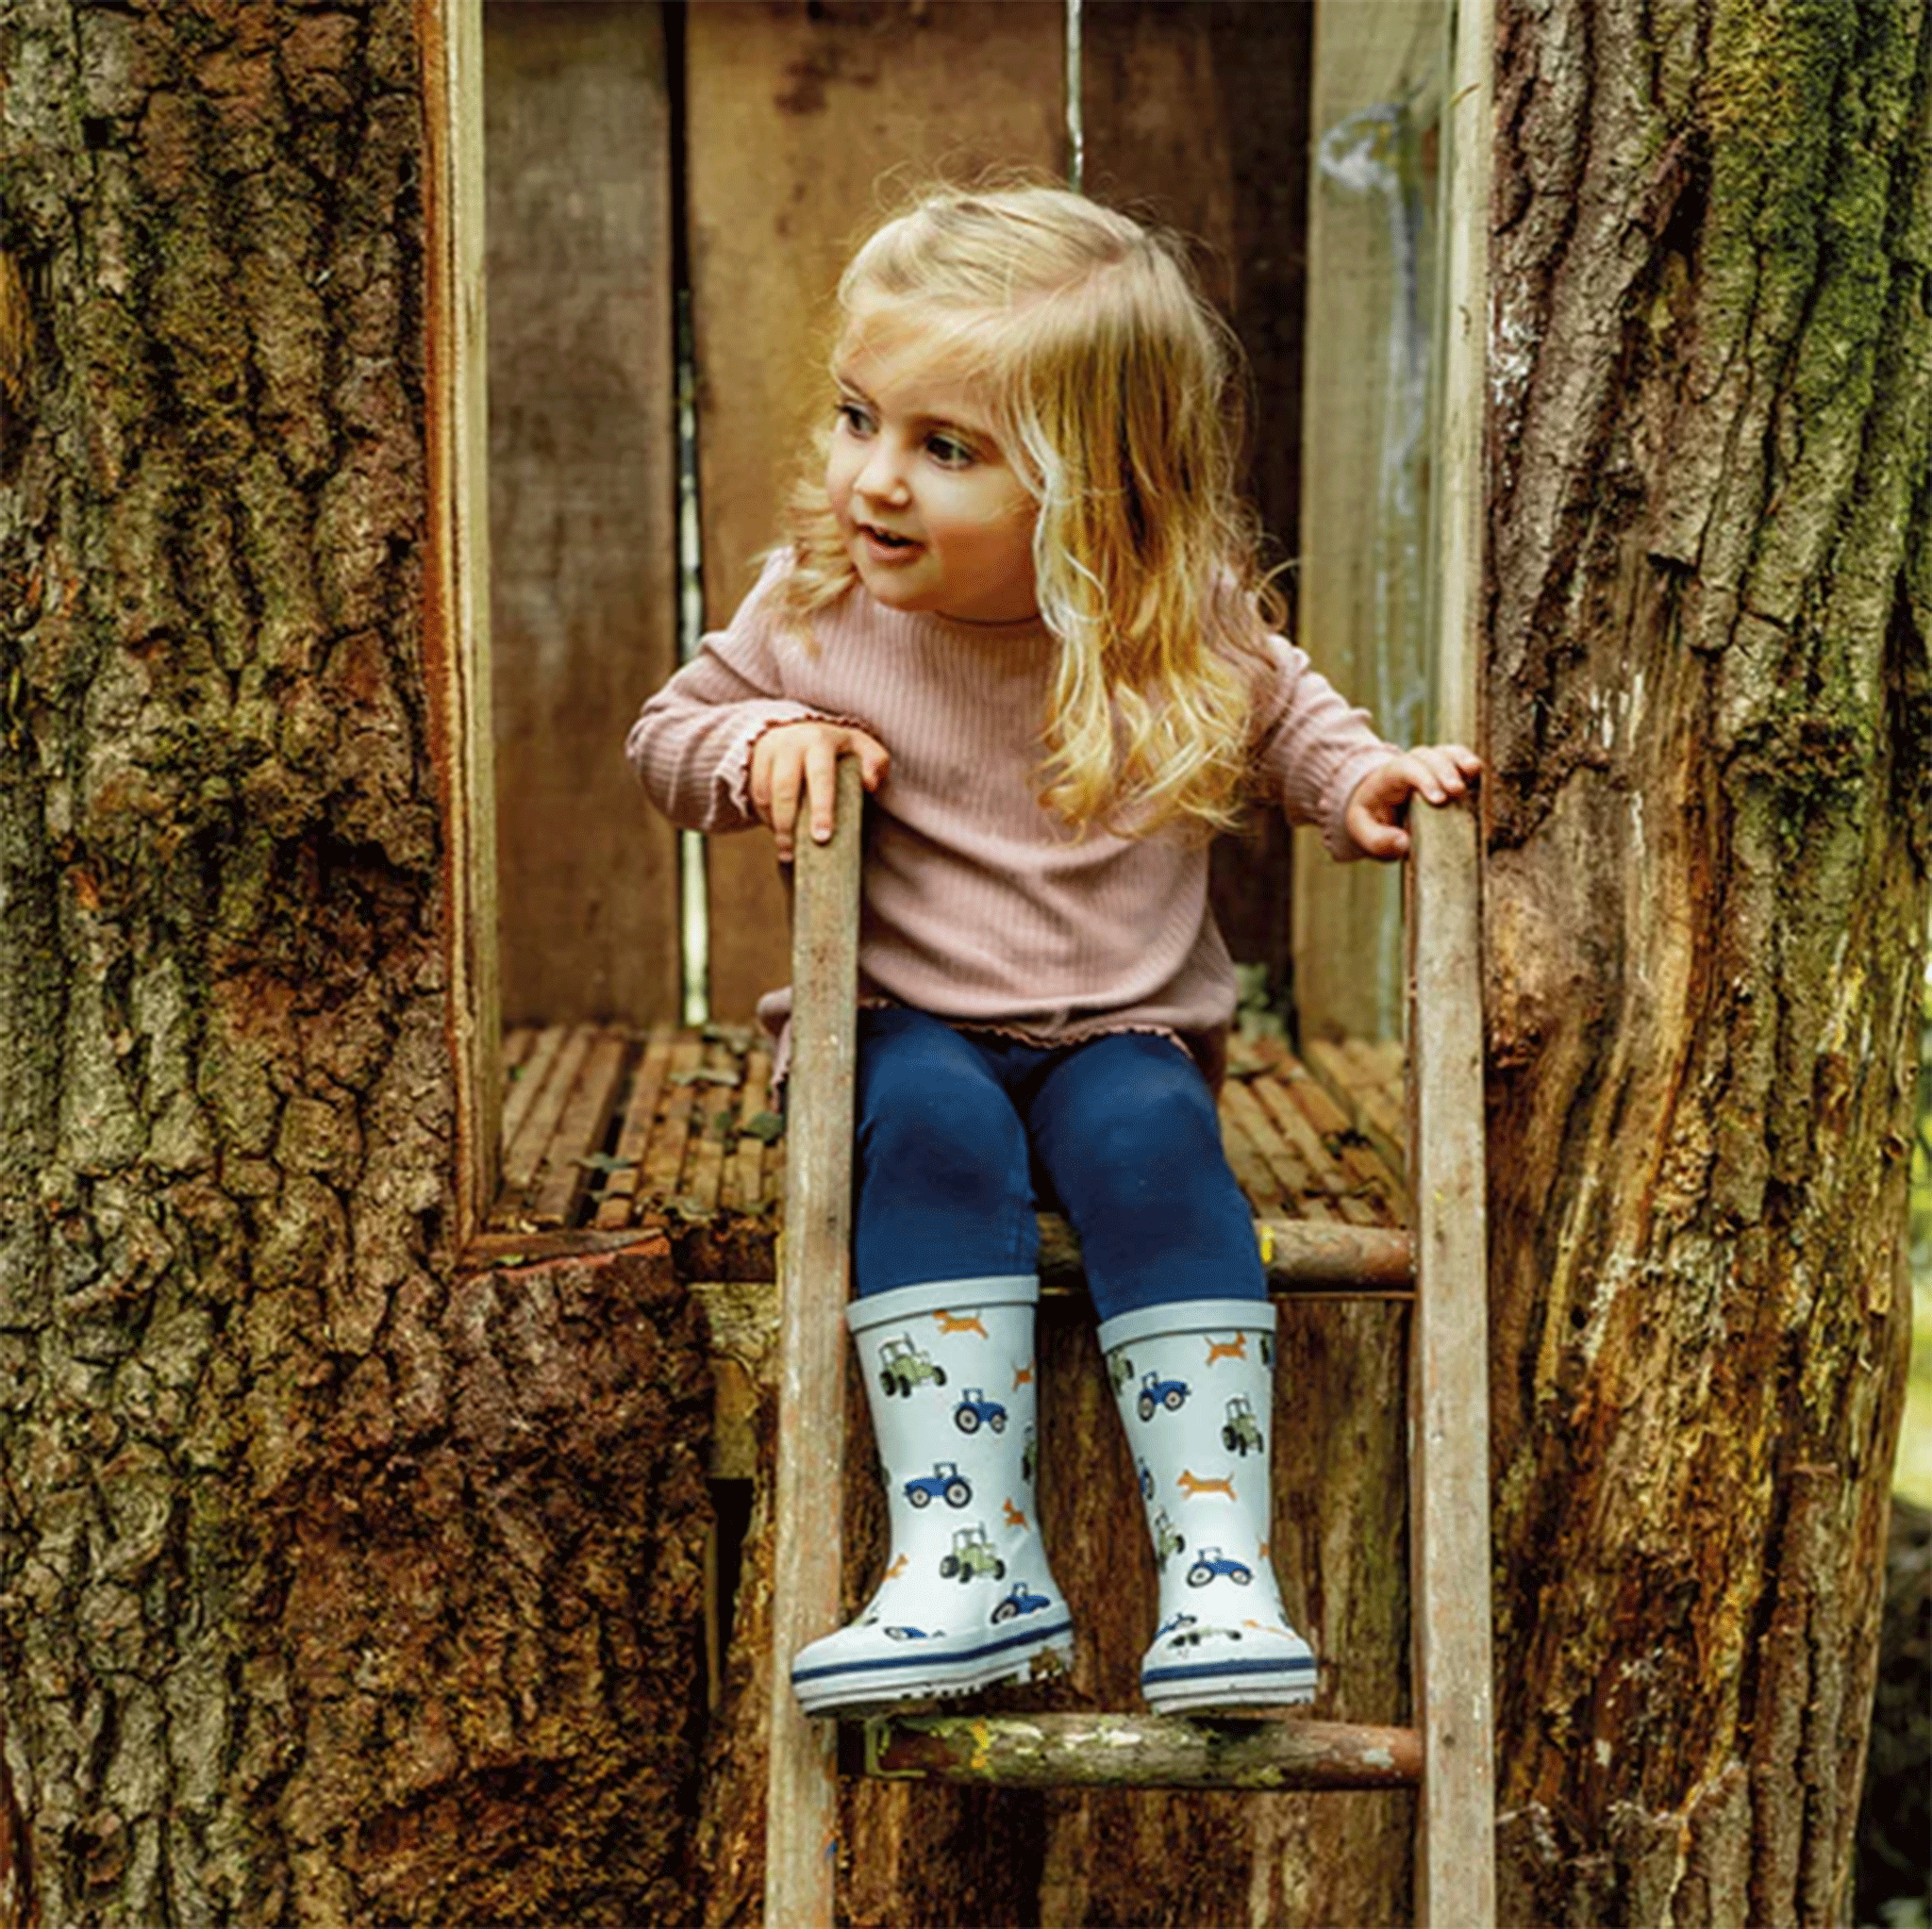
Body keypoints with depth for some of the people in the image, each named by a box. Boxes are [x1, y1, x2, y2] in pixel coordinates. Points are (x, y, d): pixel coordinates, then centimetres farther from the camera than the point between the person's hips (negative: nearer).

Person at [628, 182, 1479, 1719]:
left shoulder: (1189, 632, -6)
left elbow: (1282, 717, 16)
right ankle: (970, 1563, -34)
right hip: (909, 1027, 0)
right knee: (932, 1126, -32)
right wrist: (762, 743, -13)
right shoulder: (816, 610, -6)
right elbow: (669, 734, 9)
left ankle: (1219, 1564, -30)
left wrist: (1358, 780, -6)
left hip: (1126, 1032, 0)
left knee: (1150, 1136, -31)